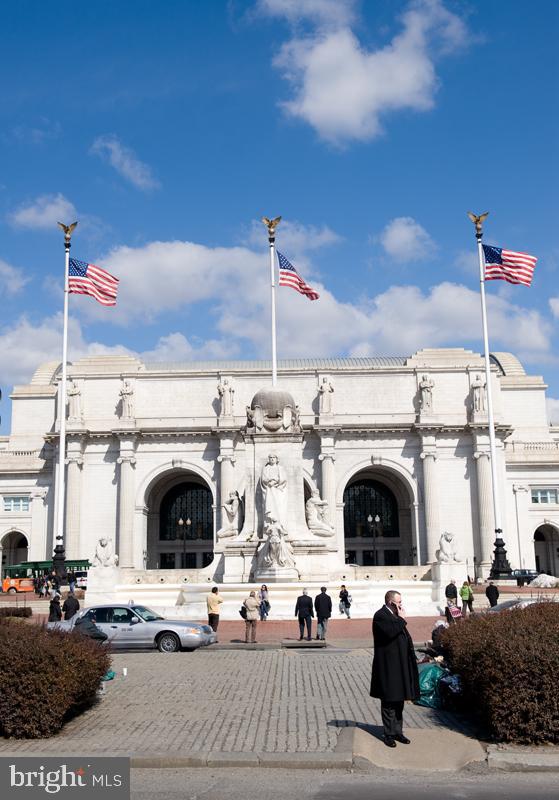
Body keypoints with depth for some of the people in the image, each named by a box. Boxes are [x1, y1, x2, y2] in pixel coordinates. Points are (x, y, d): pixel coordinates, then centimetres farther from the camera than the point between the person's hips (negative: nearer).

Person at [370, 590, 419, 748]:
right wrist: (401, 619, -17)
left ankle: (397, 731, 23)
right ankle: (389, 734, 9)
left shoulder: (395, 616, 14)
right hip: (389, 666, -9)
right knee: (389, 701, 0)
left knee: (399, 701, 14)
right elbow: (390, 631, -30)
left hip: (400, 665, 9)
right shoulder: (380, 615, -14)